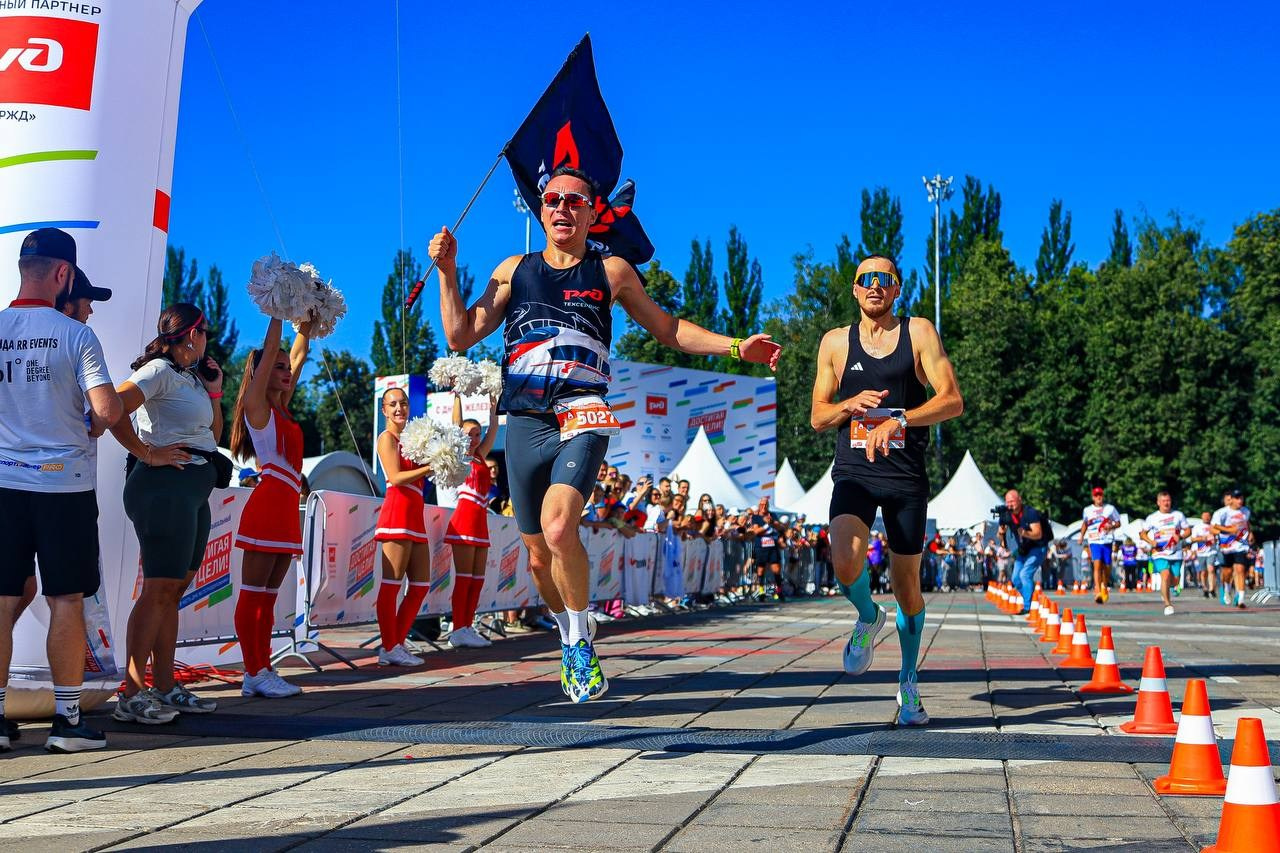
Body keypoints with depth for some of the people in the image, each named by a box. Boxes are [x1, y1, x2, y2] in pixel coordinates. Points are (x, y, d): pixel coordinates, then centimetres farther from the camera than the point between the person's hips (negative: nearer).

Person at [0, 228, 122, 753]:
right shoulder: (74, 335, -8)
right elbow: (109, 409, -15)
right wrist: (92, 428, 6)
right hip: (64, 482, -3)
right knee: (66, 602, 3)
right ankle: (67, 719, 6)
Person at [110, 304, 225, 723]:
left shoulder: (190, 377, 19)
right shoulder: (160, 371, -9)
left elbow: (213, 435, 24)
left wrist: (213, 392, 13)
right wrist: (145, 453, -18)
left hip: (193, 491, 10)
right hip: (165, 486, -10)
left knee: (173, 591, 10)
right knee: (158, 589, -10)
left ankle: (164, 687, 16)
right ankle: (131, 693, -8)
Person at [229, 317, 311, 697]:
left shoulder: (281, 407, 19)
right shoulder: (256, 403, -1)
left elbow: (298, 356, 24)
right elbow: (269, 352, -7)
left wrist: (307, 324, 21)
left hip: (286, 508, 9)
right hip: (267, 505, -9)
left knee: (268, 596, 8)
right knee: (253, 593, -5)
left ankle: (260, 670, 11)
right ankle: (254, 673, -5)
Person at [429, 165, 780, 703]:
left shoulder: (611, 271, 11)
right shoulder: (514, 270, 15)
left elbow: (668, 330, 19)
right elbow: (460, 337, 14)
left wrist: (736, 347, 10)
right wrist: (447, 271, 5)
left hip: (582, 420, -3)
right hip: (525, 422, 3)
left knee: (558, 527, -29)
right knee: (539, 557, 8)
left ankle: (580, 640, -9)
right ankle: (569, 637, 37)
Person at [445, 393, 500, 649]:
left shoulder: (480, 457, 19)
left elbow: (493, 430, 24)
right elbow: (456, 422, -6)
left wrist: (493, 407, 21)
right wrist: (457, 395, -7)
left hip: (480, 521, 8)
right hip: (464, 519, -8)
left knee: (477, 578, 6)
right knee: (464, 577, -9)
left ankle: (467, 628, 9)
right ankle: (458, 631, -8)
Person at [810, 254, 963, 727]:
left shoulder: (919, 332, 3)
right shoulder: (835, 342, 8)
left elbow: (952, 401, -6)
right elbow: (817, 417, 12)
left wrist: (899, 419, -21)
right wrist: (851, 405, -10)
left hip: (906, 475, 0)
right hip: (853, 472, 1)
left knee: (907, 584, 8)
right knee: (846, 565, -25)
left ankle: (908, 682, 27)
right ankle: (867, 618, 10)